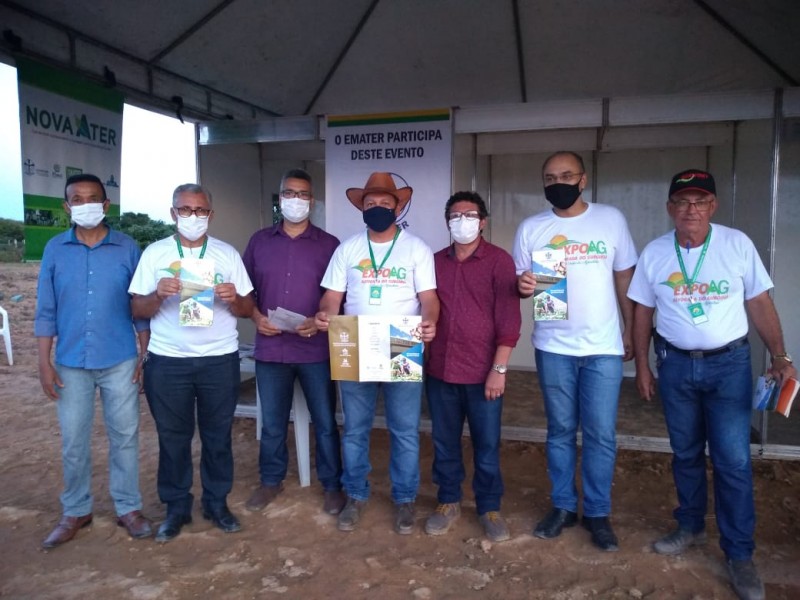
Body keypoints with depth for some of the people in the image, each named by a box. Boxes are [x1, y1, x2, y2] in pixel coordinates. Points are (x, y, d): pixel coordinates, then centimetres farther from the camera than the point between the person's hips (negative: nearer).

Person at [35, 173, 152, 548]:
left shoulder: (127, 248, -2)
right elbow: (46, 311, 4)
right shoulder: (55, 250, 2)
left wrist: (146, 356, -2)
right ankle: (76, 512, 28)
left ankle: (128, 508, 22)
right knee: (73, 442, 10)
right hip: (71, 364, 1)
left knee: (124, 437, 7)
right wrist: (44, 362, -1)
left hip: (120, 362, -1)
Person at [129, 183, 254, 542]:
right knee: (172, 437, 9)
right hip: (167, 361, 0)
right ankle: (176, 507, 25)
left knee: (218, 435, 10)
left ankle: (217, 502, 26)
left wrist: (234, 298, -17)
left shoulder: (228, 254, 5)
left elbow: (247, 309, 5)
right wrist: (158, 295, -18)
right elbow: (138, 310, 2)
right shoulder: (154, 253, 4)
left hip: (220, 360, 1)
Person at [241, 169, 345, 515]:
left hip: (315, 349, -2)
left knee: (324, 422, 7)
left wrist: (319, 322, -16)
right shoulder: (260, 241, 8)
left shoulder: (328, 245, 1)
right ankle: (271, 481, 33)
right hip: (270, 348, 2)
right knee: (272, 422, 15)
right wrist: (256, 317, -7)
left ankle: (333, 485, 24)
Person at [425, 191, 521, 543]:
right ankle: (448, 501, 32)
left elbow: (508, 319, -9)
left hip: (482, 372, -3)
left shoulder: (499, 261, -5)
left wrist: (499, 369, -14)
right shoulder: (436, 261, 8)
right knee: (444, 442, 14)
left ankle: (489, 508, 26)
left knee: (486, 444, 8)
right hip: (440, 369, 4)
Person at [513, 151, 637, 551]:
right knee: (560, 430, 10)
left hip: (604, 347, 0)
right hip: (553, 346, 1)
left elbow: (625, 278, 7)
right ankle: (562, 506, 25)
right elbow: (521, 282, 5)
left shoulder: (611, 219, 2)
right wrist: (523, 286, -20)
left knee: (601, 434, 4)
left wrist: (630, 331, 8)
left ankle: (597, 513, 20)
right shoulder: (531, 228, 1)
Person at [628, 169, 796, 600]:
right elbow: (642, 313, 4)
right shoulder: (653, 253, -3)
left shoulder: (738, 244, -7)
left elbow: (760, 304, -1)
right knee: (685, 453, 15)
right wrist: (642, 368, 4)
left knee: (733, 461, -1)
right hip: (675, 365, 2)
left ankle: (739, 555, 13)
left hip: (729, 363, -2)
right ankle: (690, 527, 33)